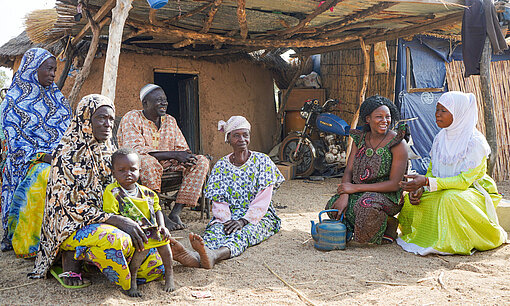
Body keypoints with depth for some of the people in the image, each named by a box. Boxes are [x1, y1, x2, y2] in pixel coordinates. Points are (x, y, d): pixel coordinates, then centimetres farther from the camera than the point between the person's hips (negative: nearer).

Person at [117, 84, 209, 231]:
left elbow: (182, 148, 9)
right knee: (148, 161, -40)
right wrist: (174, 155, -29)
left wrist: (186, 156, -20)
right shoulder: (131, 118, -9)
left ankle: (176, 212, -21)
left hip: (166, 165, 6)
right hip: (135, 167, -6)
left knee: (201, 161, -11)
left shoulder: (170, 121, 10)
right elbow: (134, 150, -24)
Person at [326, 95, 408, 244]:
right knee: (333, 206, -20)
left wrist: (355, 188, -19)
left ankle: (388, 225, -4)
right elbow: (349, 170, 1)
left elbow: (394, 184, -17)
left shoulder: (397, 144, -13)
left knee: (367, 204, -37)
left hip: (389, 197, -5)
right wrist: (344, 196, -20)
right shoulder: (360, 138, 4)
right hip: (361, 193, 5)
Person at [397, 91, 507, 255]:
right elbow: (432, 171, 6)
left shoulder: (476, 143, -20)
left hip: (474, 191, -6)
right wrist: (419, 188, -15)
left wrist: (427, 182, -34)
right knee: (409, 201, -16)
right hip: (446, 191, 6)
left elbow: (464, 180, -25)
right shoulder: (441, 137, 1)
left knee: (450, 198, -38)